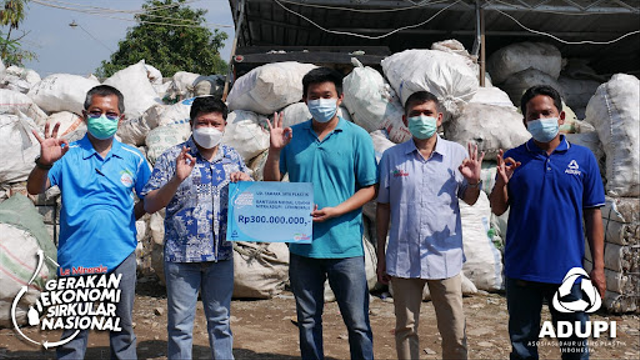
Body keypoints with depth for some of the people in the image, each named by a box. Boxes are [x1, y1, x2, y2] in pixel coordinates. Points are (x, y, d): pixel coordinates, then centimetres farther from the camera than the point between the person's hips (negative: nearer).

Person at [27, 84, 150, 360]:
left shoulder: (133, 158, 3)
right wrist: (44, 162, -29)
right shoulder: (67, 155, -2)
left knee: (122, 327, 14)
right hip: (76, 256, -1)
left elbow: (150, 199, 14)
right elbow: (34, 189, -12)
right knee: (74, 329, 9)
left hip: (120, 255, 2)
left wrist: (131, 216, -2)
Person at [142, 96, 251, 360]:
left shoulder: (233, 158, 6)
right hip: (181, 255, -3)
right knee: (180, 325, 7)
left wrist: (245, 182, -6)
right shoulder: (173, 157, -5)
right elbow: (150, 205, -8)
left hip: (221, 255, 3)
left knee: (221, 320, 15)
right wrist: (177, 179, -23)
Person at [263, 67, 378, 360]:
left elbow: (369, 188, -3)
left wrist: (335, 211, -16)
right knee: (308, 321, 15)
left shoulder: (357, 137, -1)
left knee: (357, 323, 2)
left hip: (345, 245, -3)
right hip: (302, 245, 3)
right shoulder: (292, 136, 7)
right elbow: (272, 183, 8)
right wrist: (275, 150, -9)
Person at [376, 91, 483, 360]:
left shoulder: (457, 154, 2)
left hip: (445, 257, 0)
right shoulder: (391, 157, 3)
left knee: (455, 333, 6)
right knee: (405, 329, 12)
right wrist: (381, 256, 6)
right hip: (403, 258, 1)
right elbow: (383, 207, 7)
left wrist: (474, 182, -14)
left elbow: (469, 201, 9)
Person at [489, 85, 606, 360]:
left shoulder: (583, 158, 3)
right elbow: (498, 209, 2)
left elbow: (592, 215, 4)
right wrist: (502, 182, -18)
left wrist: (598, 266, 1)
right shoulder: (513, 159, 3)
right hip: (522, 270, 0)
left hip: (568, 269, 0)